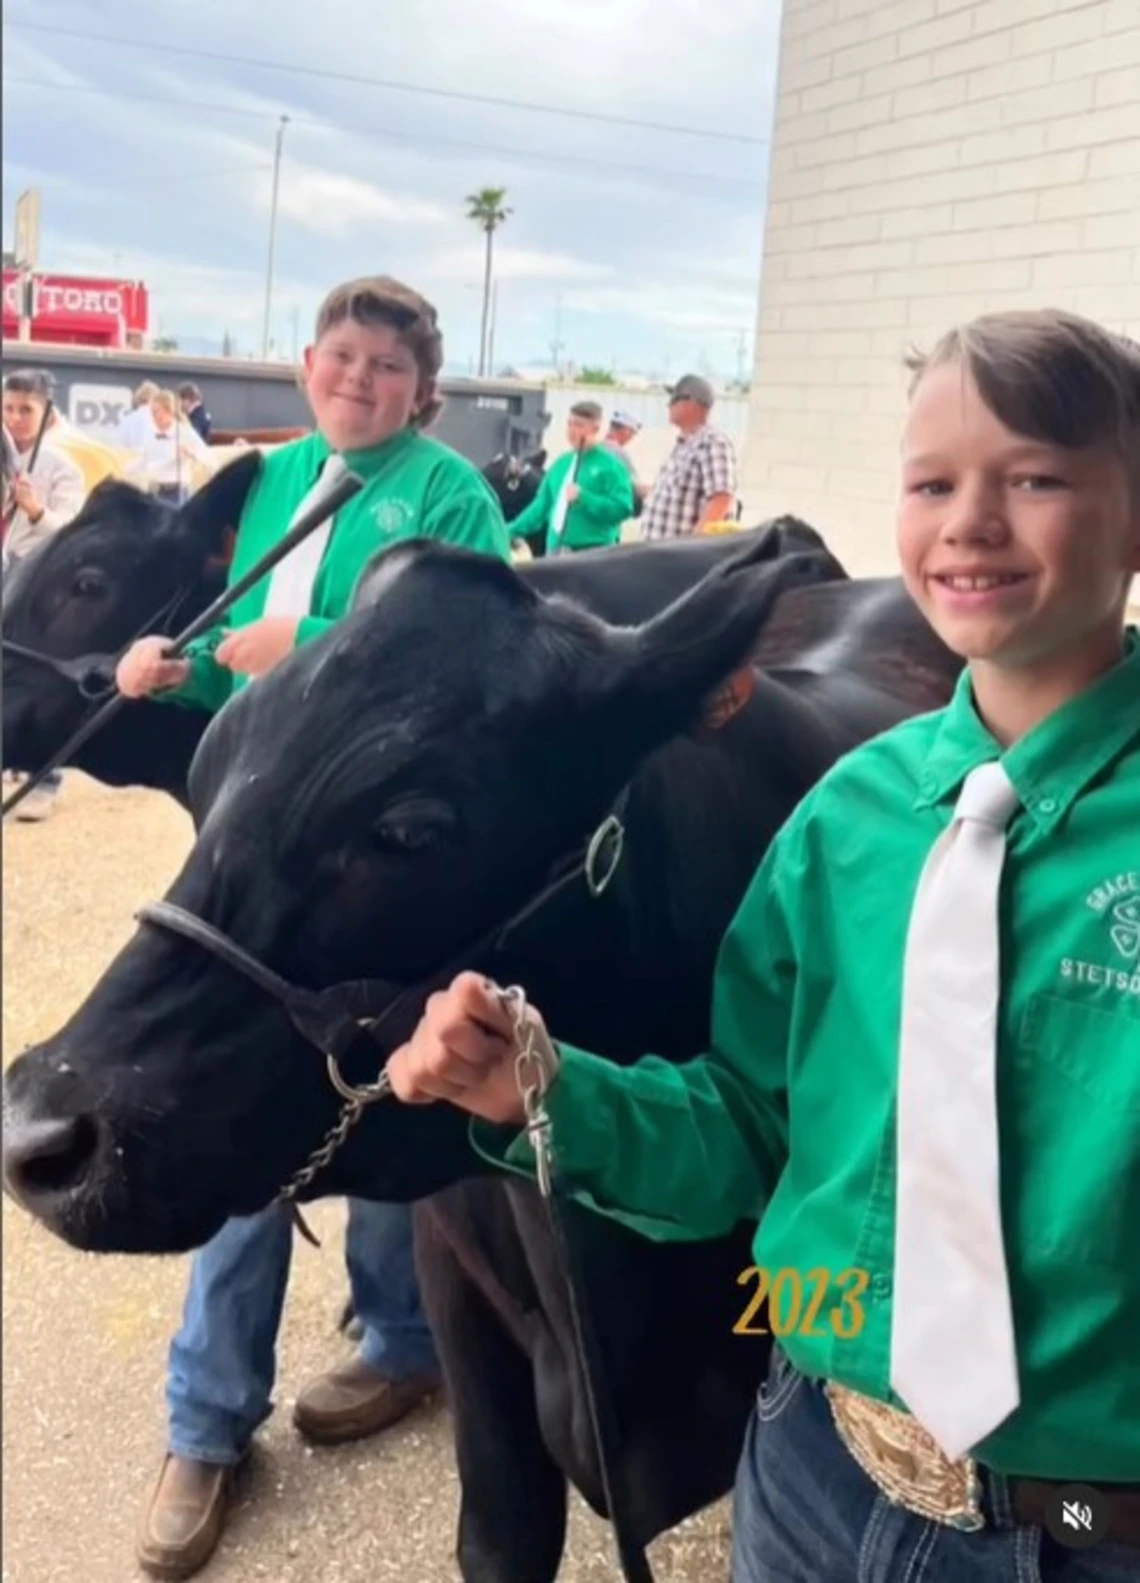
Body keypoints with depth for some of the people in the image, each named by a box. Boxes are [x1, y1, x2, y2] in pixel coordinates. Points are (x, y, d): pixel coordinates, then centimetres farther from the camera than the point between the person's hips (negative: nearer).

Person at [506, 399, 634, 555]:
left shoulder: (610, 465, -4)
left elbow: (622, 508, -14)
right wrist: (512, 532, 15)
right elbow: (542, 504, 20)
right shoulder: (561, 463, 16)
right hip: (556, 550, 7)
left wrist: (583, 498, -19)